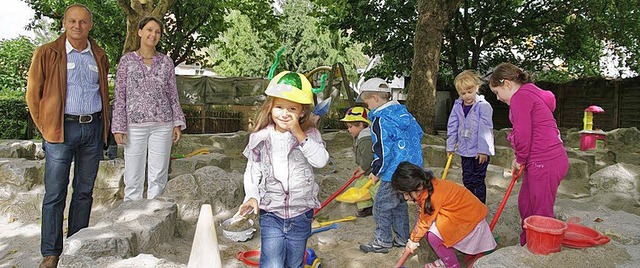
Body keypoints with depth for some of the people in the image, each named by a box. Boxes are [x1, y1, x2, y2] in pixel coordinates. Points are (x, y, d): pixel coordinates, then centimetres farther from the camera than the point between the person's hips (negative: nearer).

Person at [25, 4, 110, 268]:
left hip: (93, 128, 4)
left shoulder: (99, 56, 12)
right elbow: (33, 93, 3)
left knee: (84, 191, 10)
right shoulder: (47, 53, 2)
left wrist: (103, 127, 11)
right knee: (55, 194, -1)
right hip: (62, 129, -3)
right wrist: (45, 128, -2)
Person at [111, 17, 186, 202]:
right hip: (134, 125, -1)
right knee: (133, 177, 3)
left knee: (158, 176, 6)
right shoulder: (127, 60, 3)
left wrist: (177, 122, 4)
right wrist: (118, 127, -4)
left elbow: (173, 94, 10)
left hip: (162, 125, 1)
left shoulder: (166, 61, 7)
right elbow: (120, 96, 1)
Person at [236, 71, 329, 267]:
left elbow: (321, 160, -21)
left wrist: (299, 134, -22)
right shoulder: (261, 138, -4)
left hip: (301, 213, 1)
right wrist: (252, 197, -12)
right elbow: (252, 171, 3)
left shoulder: (310, 134, -4)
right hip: (271, 213, -1)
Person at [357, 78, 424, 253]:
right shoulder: (404, 113, 8)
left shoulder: (380, 121, -17)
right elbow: (418, 133, 19)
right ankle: (402, 238, 30)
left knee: (381, 206, 4)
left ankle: (383, 242, 14)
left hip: (395, 173, -9)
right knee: (399, 203, 21)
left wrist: (376, 172, -5)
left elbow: (382, 151, -19)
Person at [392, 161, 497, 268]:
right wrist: (412, 240, 6)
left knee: (433, 235, -15)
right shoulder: (426, 186, -6)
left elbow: (424, 222, -17)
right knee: (429, 230, 0)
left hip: (471, 216, -9)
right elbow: (423, 217, 4)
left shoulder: (432, 196, -31)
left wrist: (413, 242, -2)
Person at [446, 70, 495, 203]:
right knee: (467, 180, 14)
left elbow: (485, 129, -15)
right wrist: (450, 146, 7)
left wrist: (483, 150, -16)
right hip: (465, 151, 5)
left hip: (480, 151, -5)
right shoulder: (457, 106, 3)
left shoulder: (483, 106, -12)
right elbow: (452, 127, 8)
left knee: (478, 181, 4)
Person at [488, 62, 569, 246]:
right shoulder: (530, 94, 20)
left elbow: (523, 134, -19)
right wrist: (521, 159, 11)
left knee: (541, 213, -1)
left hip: (545, 162, -11)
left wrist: (520, 159, -3)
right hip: (541, 161, 11)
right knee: (525, 204, 20)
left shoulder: (520, 97, -13)